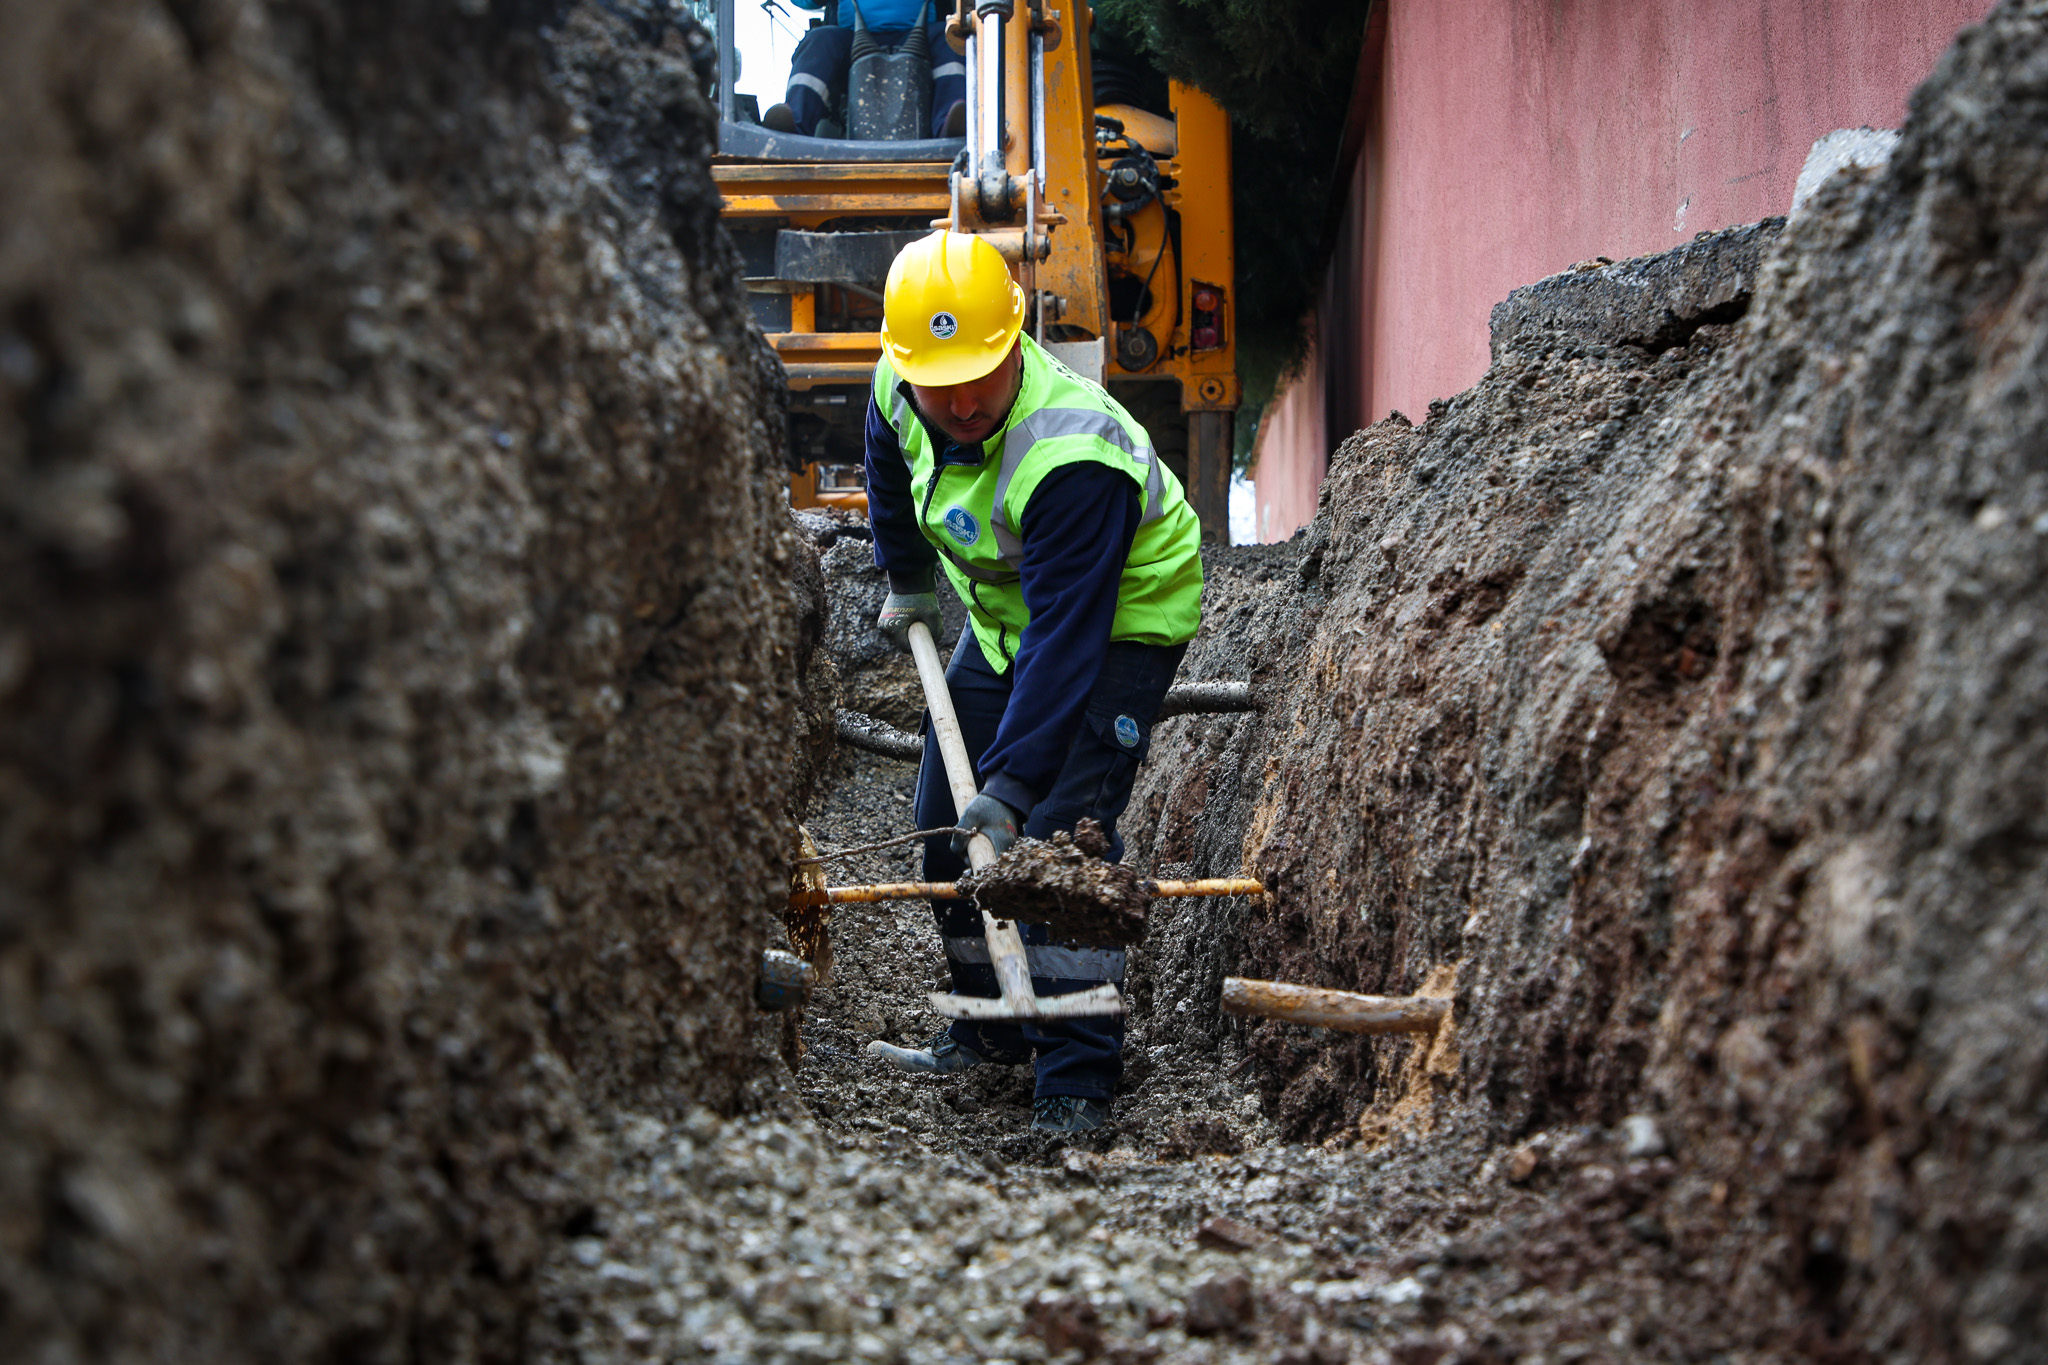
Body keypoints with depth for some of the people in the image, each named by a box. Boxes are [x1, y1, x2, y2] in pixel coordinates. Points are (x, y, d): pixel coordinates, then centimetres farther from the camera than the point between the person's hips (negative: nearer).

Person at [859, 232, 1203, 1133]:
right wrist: (906, 581, 22)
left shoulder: (1072, 456, -38)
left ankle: (1076, 1081, -16)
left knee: (1060, 830, -20)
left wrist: (1013, 783, -42)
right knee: (946, 821, 8)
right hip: (1005, 613, 8)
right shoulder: (900, 390, -15)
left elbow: (1068, 637, -39)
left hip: (1121, 622, -8)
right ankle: (991, 1031, 24)